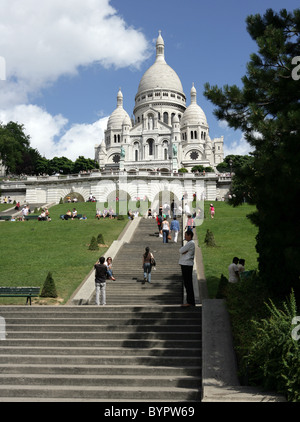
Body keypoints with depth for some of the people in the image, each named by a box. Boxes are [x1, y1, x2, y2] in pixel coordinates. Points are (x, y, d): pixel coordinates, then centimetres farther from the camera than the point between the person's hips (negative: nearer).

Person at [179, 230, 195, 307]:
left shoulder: (190, 243, -12)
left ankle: (190, 302, -7)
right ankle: (190, 301, 14)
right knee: (187, 283, 11)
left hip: (187, 264, -10)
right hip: (185, 264, 10)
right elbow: (180, 251, 15)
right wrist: (184, 251, -5)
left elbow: (181, 251, -13)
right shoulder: (189, 243, 21)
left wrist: (183, 251, 6)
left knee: (188, 283, -8)